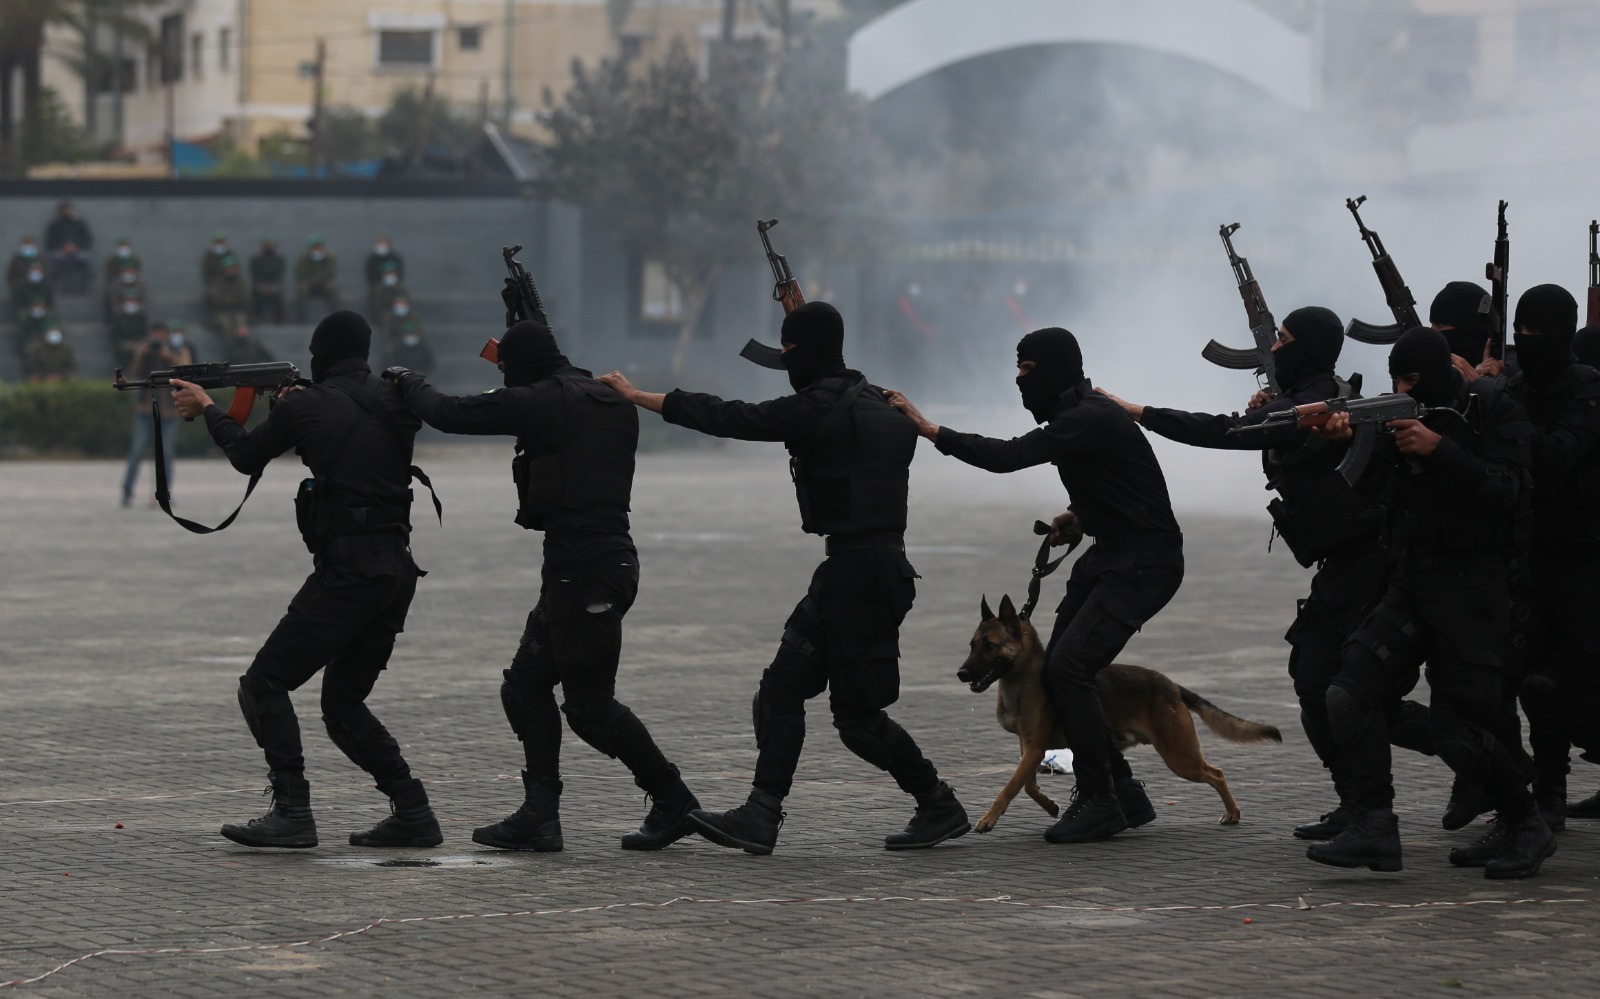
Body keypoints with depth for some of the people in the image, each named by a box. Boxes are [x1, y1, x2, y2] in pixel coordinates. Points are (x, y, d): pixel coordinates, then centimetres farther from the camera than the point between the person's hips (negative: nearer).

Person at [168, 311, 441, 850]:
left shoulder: (306, 407, -5)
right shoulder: (396, 401, 10)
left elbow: (246, 456, 13)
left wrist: (206, 407, 29)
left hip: (347, 571, -7)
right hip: (398, 568, 7)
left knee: (264, 685, -1)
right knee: (343, 703, 18)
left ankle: (291, 812, -11)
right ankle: (412, 812, 10)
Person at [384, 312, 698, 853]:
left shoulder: (540, 402, -12)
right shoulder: (613, 404, 13)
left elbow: (449, 413, -9)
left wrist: (409, 381, 11)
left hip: (583, 569, -10)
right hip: (611, 559, 10)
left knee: (589, 705, -1)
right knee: (525, 688, 12)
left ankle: (673, 801, 7)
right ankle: (539, 814, 10)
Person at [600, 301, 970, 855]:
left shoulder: (818, 407, -15)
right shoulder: (877, 404, 12)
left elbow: (730, 419, -16)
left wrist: (637, 396, -10)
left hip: (858, 573, -10)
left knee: (857, 715, -1)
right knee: (781, 689, 7)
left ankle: (941, 808, 13)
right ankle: (760, 818, 2)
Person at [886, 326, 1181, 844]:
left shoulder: (1090, 420, -21)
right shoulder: (1075, 413, 11)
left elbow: (1007, 456, -30)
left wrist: (929, 429, -28)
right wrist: (1079, 514, 10)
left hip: (1144, 562, -11)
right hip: (1109, 553, 11)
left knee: (1068, 667, -18)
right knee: (1058, 669, 6)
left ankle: (1100, 802, -8)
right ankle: (1124, 796, 14)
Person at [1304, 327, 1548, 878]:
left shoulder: (1493, 411, -4)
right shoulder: (1393, 415, 8)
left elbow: (1512, 492, -15)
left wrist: (1439, 450, -23)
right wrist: (1340, 441, -14)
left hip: (1472, 587, -5)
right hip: (1412, 583, 5)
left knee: (1460, 735, -9)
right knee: (1348, 695, -14)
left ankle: (1527, 827, 14)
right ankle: (1375, 828, -11)